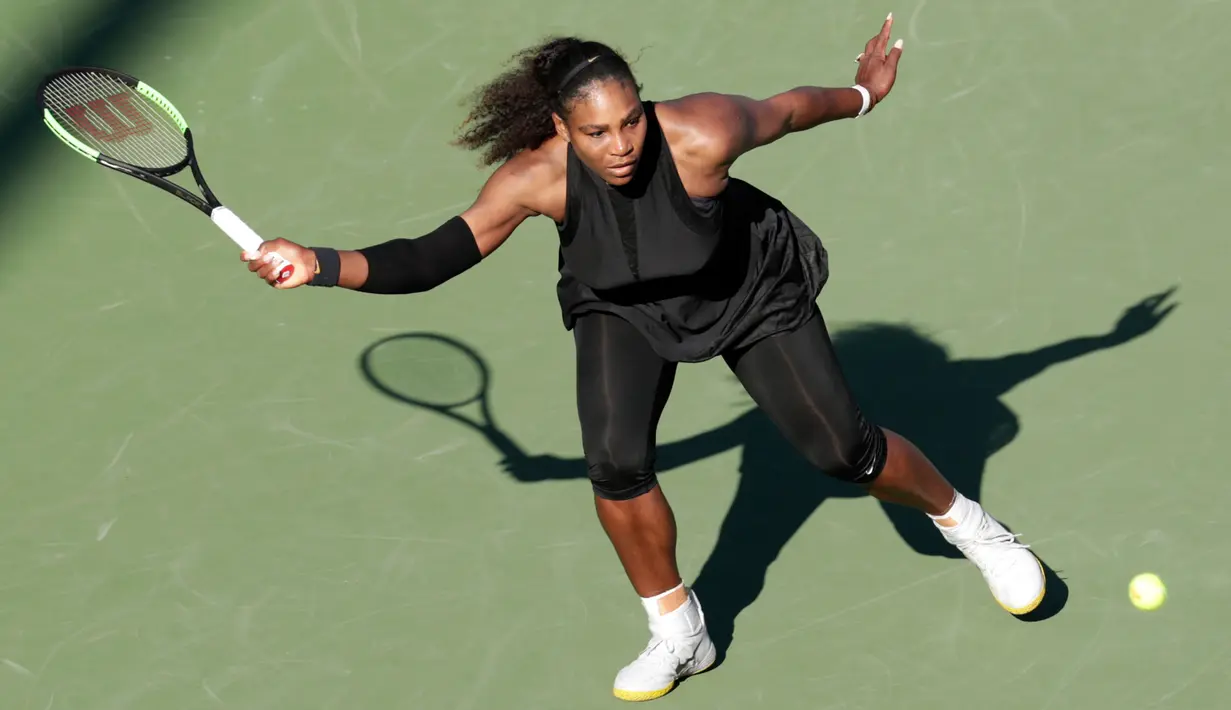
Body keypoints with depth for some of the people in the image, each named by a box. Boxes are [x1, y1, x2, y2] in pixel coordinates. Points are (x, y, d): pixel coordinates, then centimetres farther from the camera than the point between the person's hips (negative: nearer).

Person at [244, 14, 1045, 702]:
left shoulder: (701, 136, -37)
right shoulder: (536, 176, -32)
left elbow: (790, 106, -18)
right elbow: (436, 256, -30)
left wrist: (863, 93, 1)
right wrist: (322, 264, -43)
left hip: (753, 293, -1)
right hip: (624, 308, 1)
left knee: (846, 450, 1)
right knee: (615, 460, -19)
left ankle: (961, 518, 35)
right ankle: (678, 633, 7)